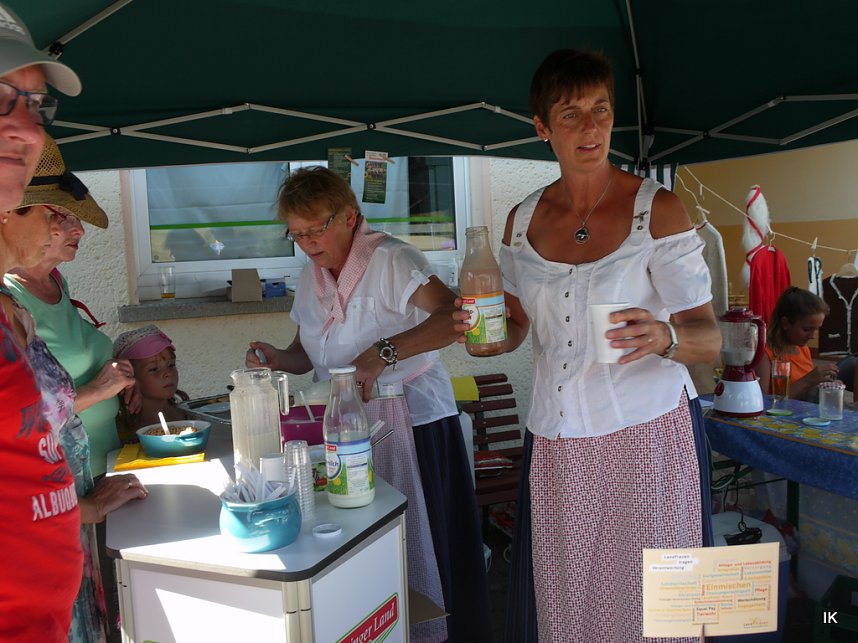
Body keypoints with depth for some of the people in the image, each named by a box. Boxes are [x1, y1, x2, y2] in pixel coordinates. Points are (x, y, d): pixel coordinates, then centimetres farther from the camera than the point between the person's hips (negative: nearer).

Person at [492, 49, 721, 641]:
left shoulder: (657, 209, -7)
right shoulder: (523, 219, 5)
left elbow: (710, 339, -10)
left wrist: (664, 337, -32)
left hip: (648, 433, -3)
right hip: (557, 443, 3)